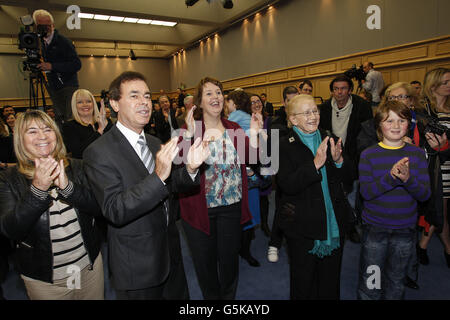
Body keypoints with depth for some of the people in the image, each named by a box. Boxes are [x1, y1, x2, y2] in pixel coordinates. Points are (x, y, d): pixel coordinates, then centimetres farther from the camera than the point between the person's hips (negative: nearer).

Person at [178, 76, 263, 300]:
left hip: (231, 206, 3)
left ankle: (228, 296, 43)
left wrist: (253, 133, -15)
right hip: (200, 207, -2)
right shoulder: (191, 128, -8)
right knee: (204, 260, 16)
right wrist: (189, 134, -34)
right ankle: (211, 296, 43)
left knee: (229, 258, 17)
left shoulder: (233, 128, 3)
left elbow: (249, 159, -2)